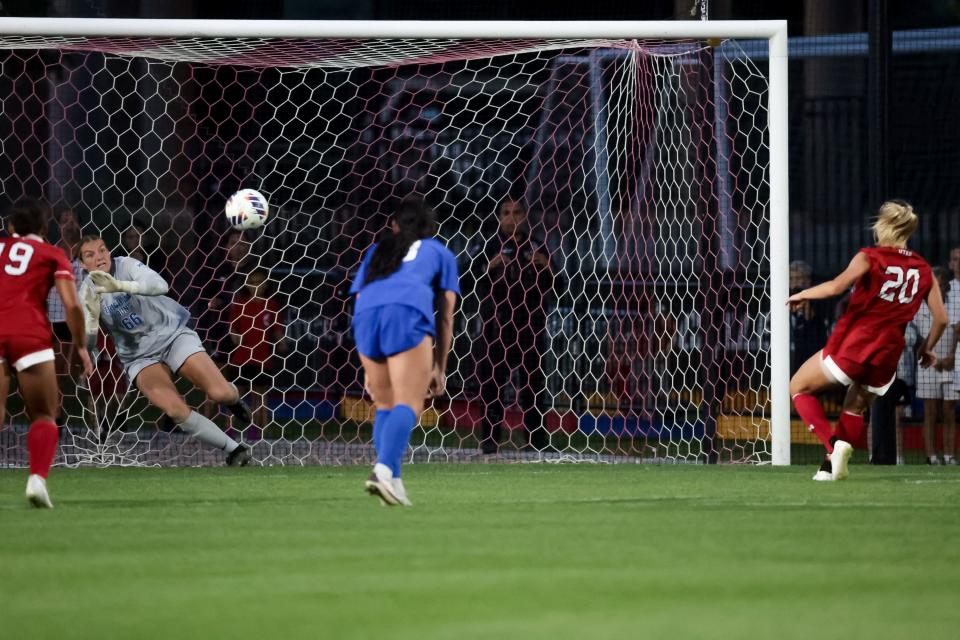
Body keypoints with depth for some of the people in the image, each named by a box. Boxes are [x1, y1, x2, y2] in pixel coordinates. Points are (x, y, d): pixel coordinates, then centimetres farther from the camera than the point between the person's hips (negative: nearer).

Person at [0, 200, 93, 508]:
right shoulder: (53, 255, 13)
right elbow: (72, 305, 2)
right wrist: (80, 346, 12)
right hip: (30, 335, -2)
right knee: (44, 416, 8)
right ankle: (37, 477, -15)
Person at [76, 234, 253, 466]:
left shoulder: (126, 266, -16)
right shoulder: (88, 291, -6)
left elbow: (160, 285, -34)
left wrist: (120, 286, -49)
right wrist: (92, 314, -34)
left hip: (172, 334, -2)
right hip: (139, 357, 2)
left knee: (221, 393, -15)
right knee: (176, 410, -23)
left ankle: (233, 399, 25)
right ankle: (235, 450, -8)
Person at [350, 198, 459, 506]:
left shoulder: (377, 252, 37)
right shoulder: (440, 253, 29)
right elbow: (445, 316, 23)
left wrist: (370, 371, 36)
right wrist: (439, 368, 27)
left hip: (367, 311, 3)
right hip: (408, 311, -3)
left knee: (385, 404, 16)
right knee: (408, 404, -7)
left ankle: (391, 480, 3)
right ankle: (385, 469, -30)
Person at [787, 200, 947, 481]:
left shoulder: (869, 257, -5)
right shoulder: (924, 270, 9)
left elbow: (837, 285, -20)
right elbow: (941, 318, 8)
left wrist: (801, 295, -6)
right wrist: (927, 349, 23)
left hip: (852, 343, -5)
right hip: (888, 353, 5)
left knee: (799, 388, 13)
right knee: (855, 408, 24)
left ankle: (834, 445, -8)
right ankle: (830, 467, 8)